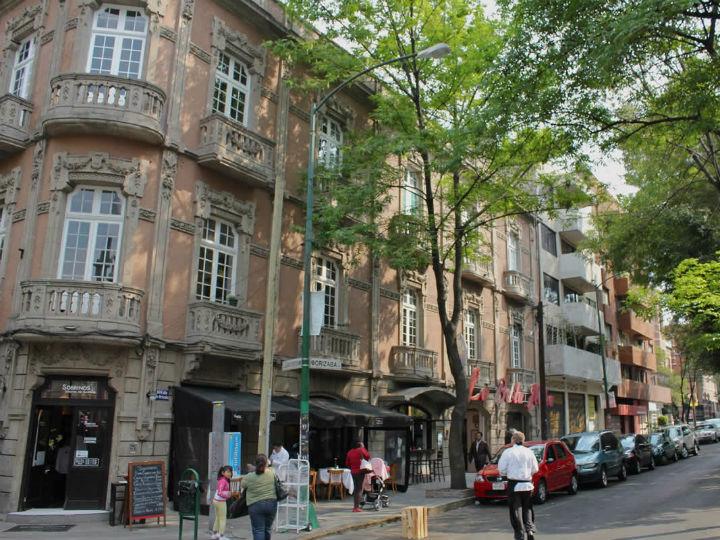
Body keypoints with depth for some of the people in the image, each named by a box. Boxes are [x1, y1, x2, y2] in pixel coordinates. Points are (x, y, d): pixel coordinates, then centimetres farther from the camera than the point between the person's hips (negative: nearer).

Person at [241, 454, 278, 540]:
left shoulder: (249, 477, -11)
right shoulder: (272, 473, -6)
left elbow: (242, 485, 7)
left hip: (255, 505, -3)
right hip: (271, 503, 3)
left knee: (258, 530, 0)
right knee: (267, 529, 18)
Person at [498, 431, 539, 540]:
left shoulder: (508, 452, -9)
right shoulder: (529, 452, 2)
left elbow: (501, 469, -8)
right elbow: (535, 469, 6)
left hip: (514, 485, -3)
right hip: (527, 485, 4)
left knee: (516, 510, 4)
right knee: (527, 508, 17)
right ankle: (530, 530, 3)